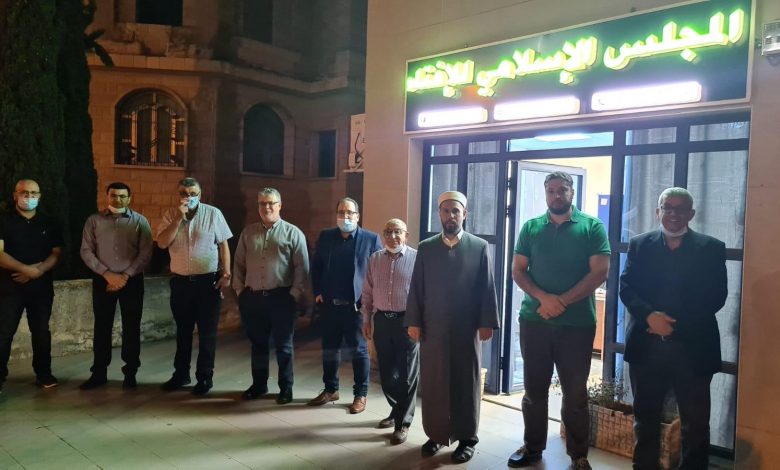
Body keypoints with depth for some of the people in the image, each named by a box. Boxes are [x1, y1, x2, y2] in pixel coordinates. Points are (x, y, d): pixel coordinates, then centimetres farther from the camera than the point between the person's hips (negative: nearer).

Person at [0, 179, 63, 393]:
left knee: (41, 331, 10)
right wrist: (27, 269, -20)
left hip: (41, 287, 3)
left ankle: (43, 373, 21)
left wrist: (38, 270, -14)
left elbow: (56, 253, 3)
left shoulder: (49, 224, 8)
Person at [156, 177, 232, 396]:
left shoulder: (213, 213, -3)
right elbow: (162, 243, -8)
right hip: (180, 282, 3)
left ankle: (205, 377, 15)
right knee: (183, 330, 15)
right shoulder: (171, 215, 4)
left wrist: (226, 274, -6)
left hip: (208, 281, -3)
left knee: (207, 332, 4)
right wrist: (178, 218, -15)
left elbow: (223, 245, -1)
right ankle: (181, 374, 29)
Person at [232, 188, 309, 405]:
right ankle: (258, 384, 30)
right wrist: (240, 290, 6)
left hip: (281, 298, -4)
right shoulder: (248, 233, 9)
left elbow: (302, 268, -5)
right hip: (252, 297, 4)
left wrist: (295, 294, -9)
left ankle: (286, 387, 20)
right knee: (257, 344, 15)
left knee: (283, 345, 7)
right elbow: (239, 264, 13)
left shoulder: (293, 233, -3)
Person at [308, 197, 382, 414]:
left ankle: (361, 394, 18)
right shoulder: (325, 236, 7)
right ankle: (330, 390, 29)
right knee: (329, 348, 13)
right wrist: (317, 292, 4)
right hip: (329, 304, 4)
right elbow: (316, 266, 13)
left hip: (358, 305, -3)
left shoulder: (371, 239, -4)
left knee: (359, 350, 6)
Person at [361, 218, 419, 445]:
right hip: (382, 320, 5)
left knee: (406, 374, 3)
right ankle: (396, 411, 34)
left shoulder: (416, 258, -7)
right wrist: (367, 320, 10)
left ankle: (403, 423, 14)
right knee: (386, 372, 14)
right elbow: (368, 292, 12)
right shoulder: (374, 259, 8)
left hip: (407, 321, -4)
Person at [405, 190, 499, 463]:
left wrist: (487, 323, -6)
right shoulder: (425, 248, 6)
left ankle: (466, 439, 22)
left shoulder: (479, 247, 1)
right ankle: (435, 435, 24)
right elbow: (416, 288, 5)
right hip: (432, 329, 2)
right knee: (433, 385, 9)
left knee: (466, 385, 8)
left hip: (467, 330, -1)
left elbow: (487, 288, -1)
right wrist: (413, 322, 0)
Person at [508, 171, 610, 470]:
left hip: (578, 323, -2)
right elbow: (517, 270, 3)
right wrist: (544, 298, -14)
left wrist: (562, 302, -15)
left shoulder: (592, 227, -1)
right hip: (534, 321, 2)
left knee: (575, 393, 8)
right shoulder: (530, 227, 6)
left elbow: (600, 272, -7)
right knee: (534, 389, 11)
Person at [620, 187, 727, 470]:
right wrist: (649, 316, -16)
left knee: (696, 422, 7)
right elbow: (626, 287, 2)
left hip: (692, 348, -1)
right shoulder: (640, 245, 8)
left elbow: (716, 296, -4)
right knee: (645, 416, 14)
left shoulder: (711, 248, 3)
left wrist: (675, 324, -14)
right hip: (646, 345, 2)